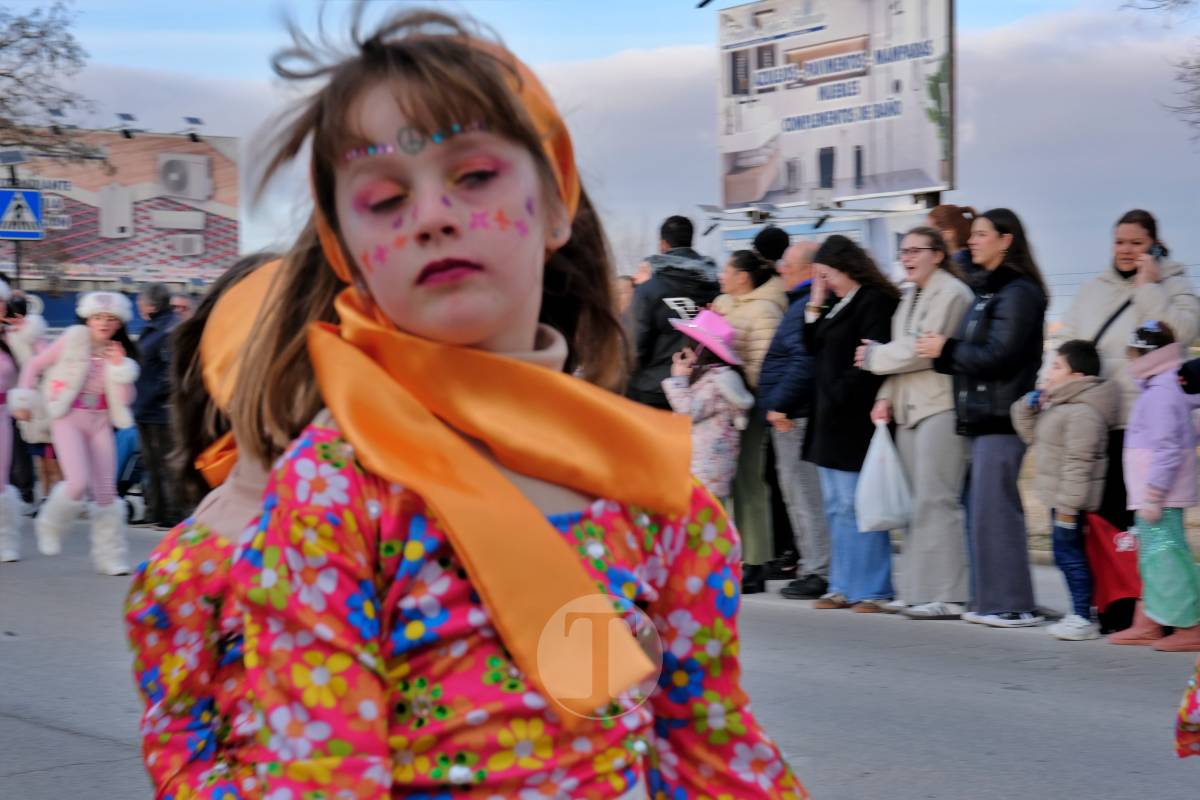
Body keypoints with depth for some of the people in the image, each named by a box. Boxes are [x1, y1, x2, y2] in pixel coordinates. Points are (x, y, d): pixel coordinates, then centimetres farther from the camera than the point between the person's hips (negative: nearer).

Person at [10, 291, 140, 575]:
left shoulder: (119, 352, 4)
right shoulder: (72, 340, -7)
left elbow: (126, 399, -1)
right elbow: (34, 365, 2)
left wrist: (120, 367, -12)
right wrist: (24, 401, -1)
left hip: (100, 422, 4)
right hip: (68, 418, -4)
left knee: (106, 490, 1)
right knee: (78, 482, -19)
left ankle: (110, 556, 11)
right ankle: (51, 528, 11)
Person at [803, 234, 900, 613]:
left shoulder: (875, 302, -11)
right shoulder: (835, 304, 17)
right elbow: (813, 347, 15)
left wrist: (840, 392, -16)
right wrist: (815, 305, 8)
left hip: (855, 421, -10)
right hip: (831, 420, 10)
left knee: (858, 507, -8)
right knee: (836, 508, 11)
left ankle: (872, 589, -3)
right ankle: (844, 586, 16)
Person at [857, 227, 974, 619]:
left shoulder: (951, 293, -9)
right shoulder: (911, 295, 21)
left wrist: (874, 356, -2)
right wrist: (886, 397, 8)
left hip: (941, 406, -9)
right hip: (910, 409, 9)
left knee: (935, 499, -11)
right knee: (916, 501, 9)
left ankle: (947, 596, -9)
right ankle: (918, 590, 13)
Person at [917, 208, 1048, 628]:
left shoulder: (1018, 292, -11)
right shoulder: (988, 290, 20)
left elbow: (997, 356, -17)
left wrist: (946, 349, -6)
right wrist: (943, 351, 4)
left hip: (1001, 419, -10)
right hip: (982, 416, 10)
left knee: (996, 510, -8)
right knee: (984, 511, 11)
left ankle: (1014, 605, -4)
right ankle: (993, 602, 16)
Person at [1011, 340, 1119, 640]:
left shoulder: (1083, 412, -21)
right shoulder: (1059, 406, 14)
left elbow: (1078, 463, -25)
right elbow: (1031, 435, 26)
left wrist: (1067, 505, -25)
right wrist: (1028, 406, 9)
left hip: (1071, 498, -11)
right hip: (1060, 496, 11)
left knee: (1068, 552, -5)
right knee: (1067, 553, 15)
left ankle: (1083, 618, 0)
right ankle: (1081, 612, 23)